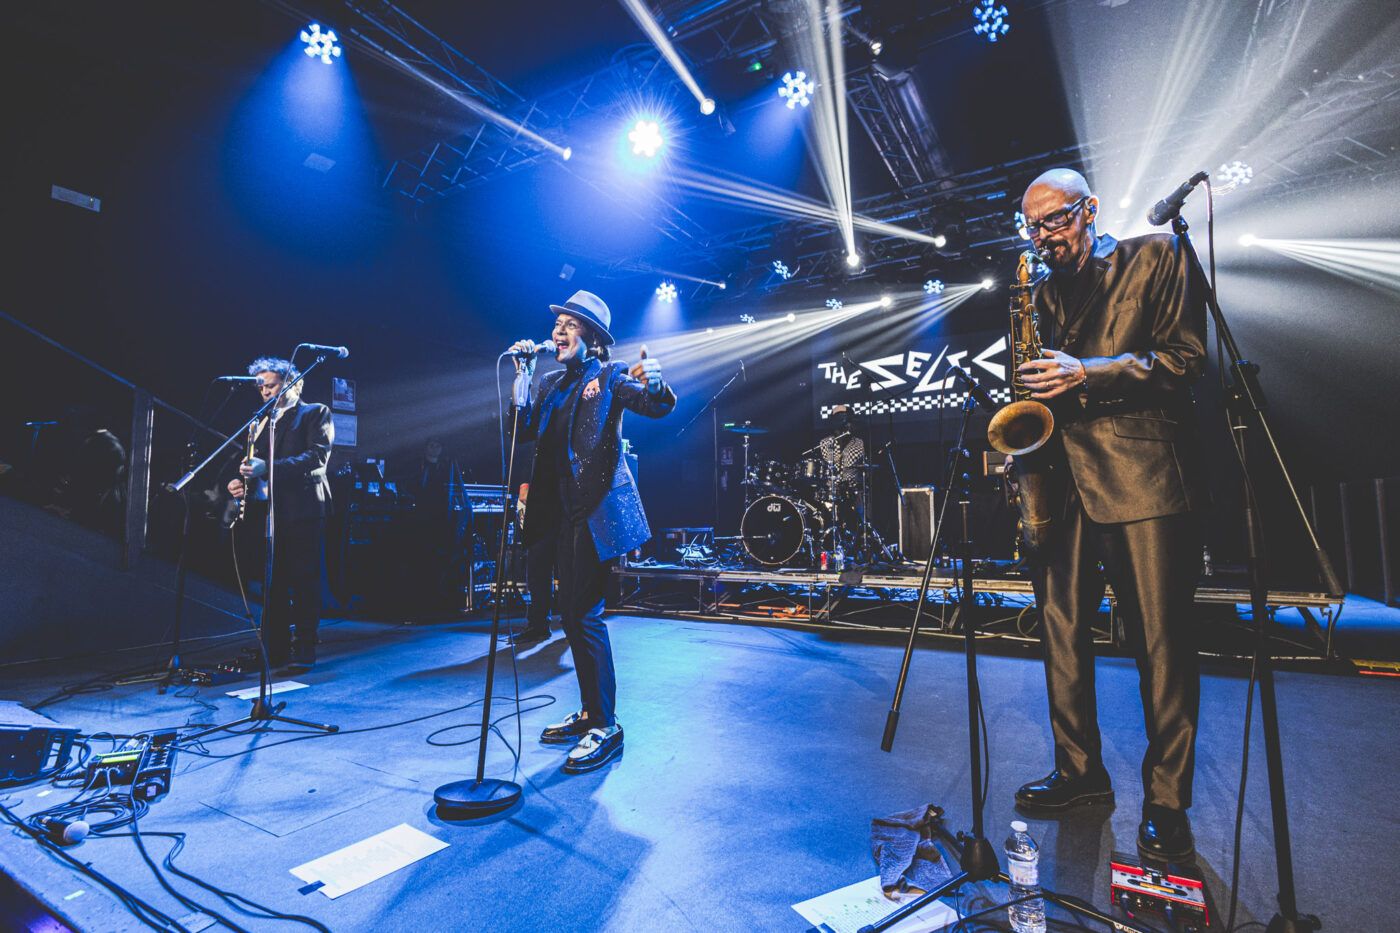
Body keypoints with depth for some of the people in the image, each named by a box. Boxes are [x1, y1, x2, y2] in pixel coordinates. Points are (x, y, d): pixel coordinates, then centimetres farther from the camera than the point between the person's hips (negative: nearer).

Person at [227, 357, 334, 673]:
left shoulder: (316, 413, 2)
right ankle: (275, 649, 15)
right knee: (272, 582, 7)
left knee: (305, 581, -3)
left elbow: (318, 456, -12)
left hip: (303, 510, -6)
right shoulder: (261, 422, 22)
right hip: (268, 511, 6)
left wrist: (269, 468, -21)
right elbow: (255, 462, 20)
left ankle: (305, 650, 4)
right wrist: (243, 481, -3)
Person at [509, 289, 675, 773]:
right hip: (564, 512, 8)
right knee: (572, 614, 13)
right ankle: (590, 712, 27)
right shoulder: (550, 384, 17)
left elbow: (658, 406, -17)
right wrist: (522, 372, 0)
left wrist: (655, 385, -38)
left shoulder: (609, 376, -2)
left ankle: (605, 727, 3)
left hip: (596, 510, -8)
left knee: (583, 613, -9)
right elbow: (523, 428, 5)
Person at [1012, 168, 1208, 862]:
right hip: (1066, 479, 5)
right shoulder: (1045, 293, 21)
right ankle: (1081, 772, 22)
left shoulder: (1155, 256, 7)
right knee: (1061, 629, 6)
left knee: (1161, 643, -1)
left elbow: (1186, 356, -3)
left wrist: (1088, 373, -14)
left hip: (1144, 475, -5)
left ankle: (1166, 803, 13)